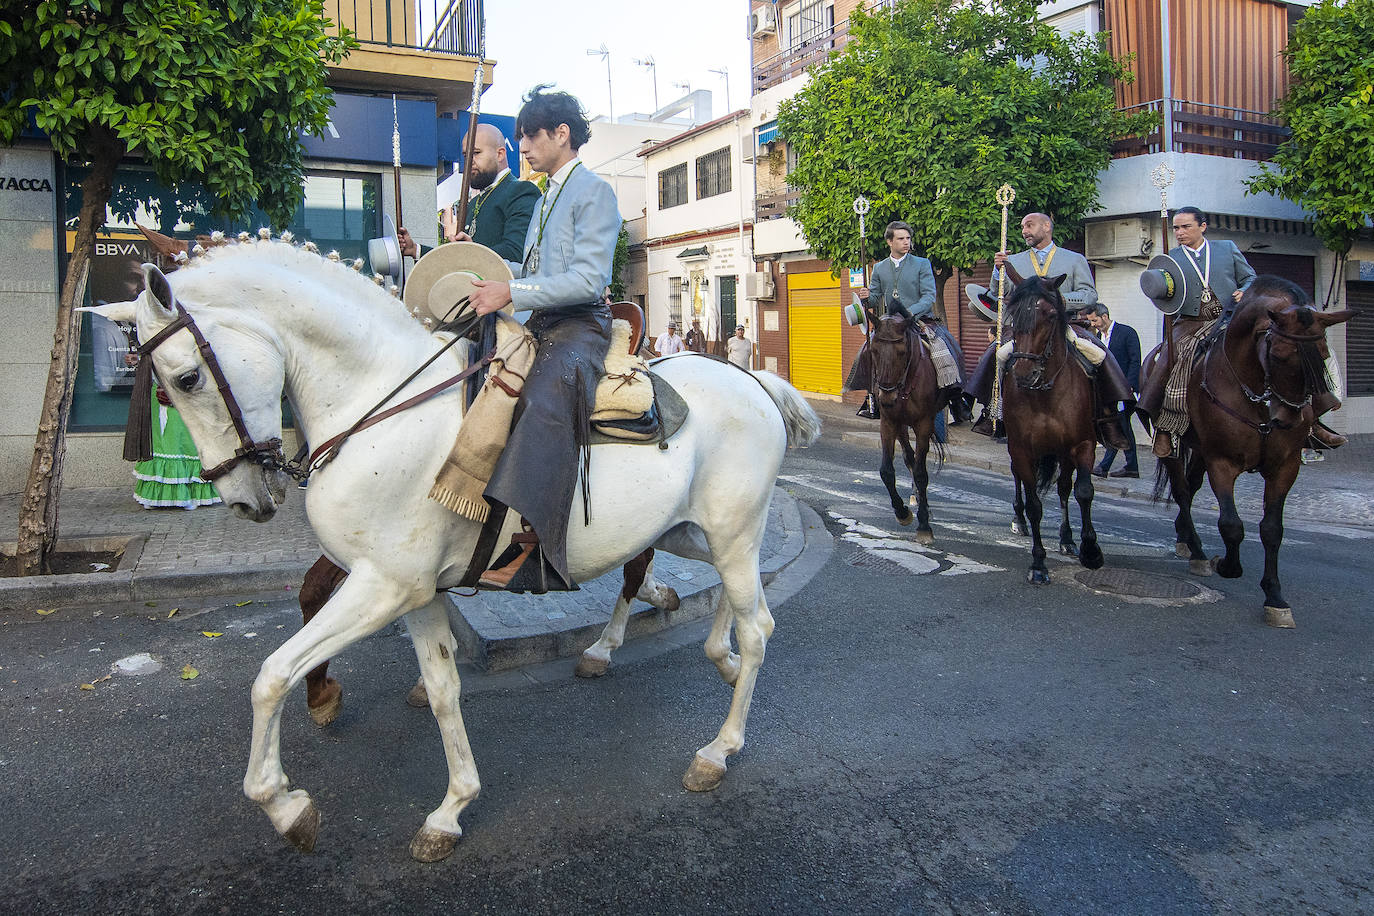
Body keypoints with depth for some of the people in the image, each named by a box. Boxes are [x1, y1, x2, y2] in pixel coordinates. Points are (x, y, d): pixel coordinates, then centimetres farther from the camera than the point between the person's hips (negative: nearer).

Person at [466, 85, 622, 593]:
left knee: (545, 402, -36)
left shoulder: (593, 192, -5)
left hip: (580, 326, -10)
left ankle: (530, 541, -44)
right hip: (541, 324, 10)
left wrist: (512, 293, -21)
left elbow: (588, 279, -17)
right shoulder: (548, 198, 25)